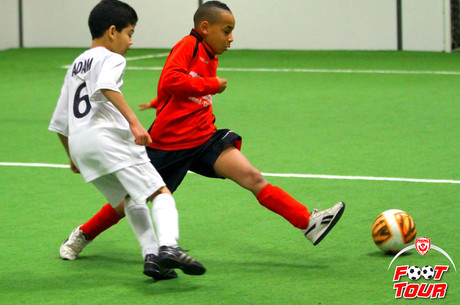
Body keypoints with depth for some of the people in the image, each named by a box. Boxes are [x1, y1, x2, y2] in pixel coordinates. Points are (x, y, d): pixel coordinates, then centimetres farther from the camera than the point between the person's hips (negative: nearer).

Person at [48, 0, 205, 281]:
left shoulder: (76, 65, 28)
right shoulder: (111, 59, 4)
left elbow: (59, 123, 29)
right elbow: (106, 87, -21)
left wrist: (73, 157, 39)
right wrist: (134, 121, -28)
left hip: (78, 143, 8)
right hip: (109, 136, -8)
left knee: (130, 201, 21)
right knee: (161, 193, -11)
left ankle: (151, 255, 6)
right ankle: (168, 246, -35)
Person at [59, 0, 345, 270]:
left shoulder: (210, 58, 13)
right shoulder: (188, 46, -11)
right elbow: (169, 81, -28)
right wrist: (212, 85, -22)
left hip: (204, 139, 6)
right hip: (169, 144, -6)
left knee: (252, 177, -12)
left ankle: (308, 223, -20)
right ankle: (83, 235, 29)